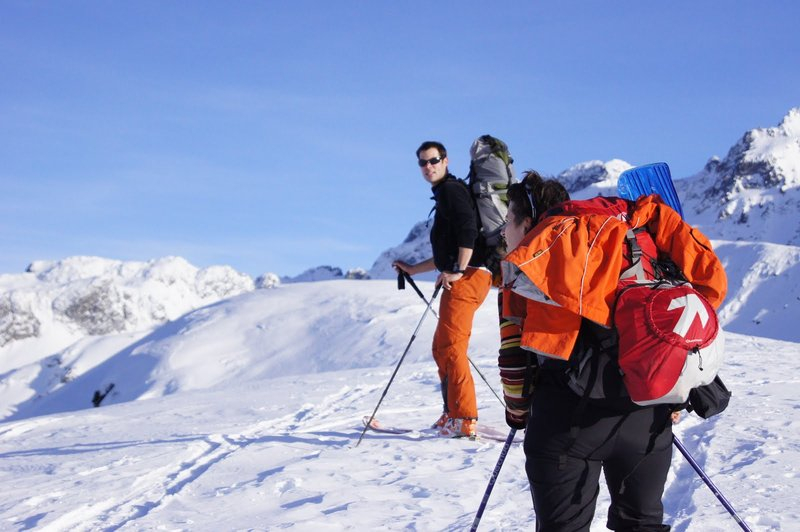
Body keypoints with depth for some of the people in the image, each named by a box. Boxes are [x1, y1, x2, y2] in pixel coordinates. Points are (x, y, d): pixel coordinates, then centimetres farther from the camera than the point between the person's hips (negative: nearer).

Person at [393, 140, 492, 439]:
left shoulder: (452, 189, -4)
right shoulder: (444, 196, 26)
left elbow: (469, 229, -20)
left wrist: (458, 270, -24)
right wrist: (413, 269, 33)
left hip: (467, 277, -11)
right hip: (461, 277, 11)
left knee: (450, 346, -14)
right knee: (443, 347, 15)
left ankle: (463, 420, -16)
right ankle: (452, 414, 21)